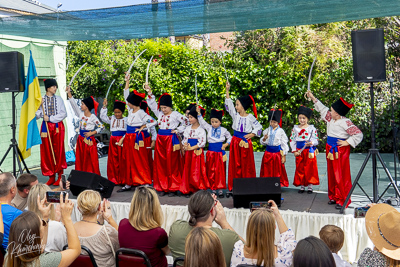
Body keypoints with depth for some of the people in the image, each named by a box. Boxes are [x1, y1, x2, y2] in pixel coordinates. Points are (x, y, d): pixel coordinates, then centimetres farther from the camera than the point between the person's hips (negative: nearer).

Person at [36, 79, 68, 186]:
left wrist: (50, 118, -9)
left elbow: (63, 114, -1)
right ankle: (51, 176, 6)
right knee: (47, 151, 0)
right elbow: (37, 116, 6)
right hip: (46, 127, 1)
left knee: (58, 151, -4)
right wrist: (39, 105, -10)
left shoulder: (59, 99, 7)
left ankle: (60, 176, 2)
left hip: (58, 126, -1)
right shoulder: (41, 100, 8)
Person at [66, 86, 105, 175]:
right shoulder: (81, 114, 5)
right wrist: (69, 93, 3)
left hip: (89, 140, -6)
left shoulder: (93, 117, -10)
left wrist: (92, 133, -13)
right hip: (81, 139, 6)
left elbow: (101, 127, -6)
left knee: (91, 160, -1)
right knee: (80, 160, 8)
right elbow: (74, 104, 7)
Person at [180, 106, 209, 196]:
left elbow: (202, 142, -13)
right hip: (188, 152, 6)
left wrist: (191, 148, -17)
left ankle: (198, 189, 0)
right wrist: (185, 145, -10)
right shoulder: (188, 129, 11)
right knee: (188, 170, 5)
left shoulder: (201, 130, -7)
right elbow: (185, 139, 12)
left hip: (197, 152, -6)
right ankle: (189, 189, 12)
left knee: (197, 171, -6)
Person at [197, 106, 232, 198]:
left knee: (220, 171, -1)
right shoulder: (209, 128, 6)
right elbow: (202, 122, 4)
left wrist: (226, 144, 2)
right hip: (211, 152, 1)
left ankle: (220, 189, 4)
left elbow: (230, 137, 16)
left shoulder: (223, 130, 5)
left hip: (220, 152, -1)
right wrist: (199, 113, -7)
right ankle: (213, 189, 10)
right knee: (211, 171, 2)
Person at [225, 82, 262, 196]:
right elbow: (229, 105, -1)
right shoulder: (235, 115, 4)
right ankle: (233, 187, 9)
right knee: (235, 165, 5)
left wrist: (252, 134, -10)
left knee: (247, 165, 3)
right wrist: (227, 91, -5)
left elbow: (259, 127, 4)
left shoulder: (250, 117, -4)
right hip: (236, 142, 3)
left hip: (246, 142, -3)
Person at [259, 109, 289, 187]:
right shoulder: (267, 130, 5)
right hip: (268, 152, 3)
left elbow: (284, 143, -3)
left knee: (277, 170, 3)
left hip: (277, 152, -3)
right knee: (267, 170, 5)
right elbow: (262, 142, 11)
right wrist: (264, 139, -13)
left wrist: (284, 156, -5)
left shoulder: (281, 131, -4)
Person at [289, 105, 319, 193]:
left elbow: (316, 140, 0)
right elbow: (292, 140, 7)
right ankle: (302, 186, 15)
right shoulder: (295, 128, 7)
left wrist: (311, 143, -22)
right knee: (300, 169, 5)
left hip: (309, 151, -2)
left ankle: (310, 186, 10)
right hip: (299, 151, 2)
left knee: (310, 168, 0)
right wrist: (294, 151, -1)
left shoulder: (312, 128, 0)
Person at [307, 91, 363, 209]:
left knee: (341, 176, -4)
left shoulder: (345, 122, -18)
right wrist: (313, 98, 24)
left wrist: (347, 142, -16)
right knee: (332, 174, 13)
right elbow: (323, 109, 21)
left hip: (341, 151, -8)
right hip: (331, 149, 8)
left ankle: (343, 200, 3)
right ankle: (334, 197, 24)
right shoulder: (331, 119, 6)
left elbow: (358, 134, -20)